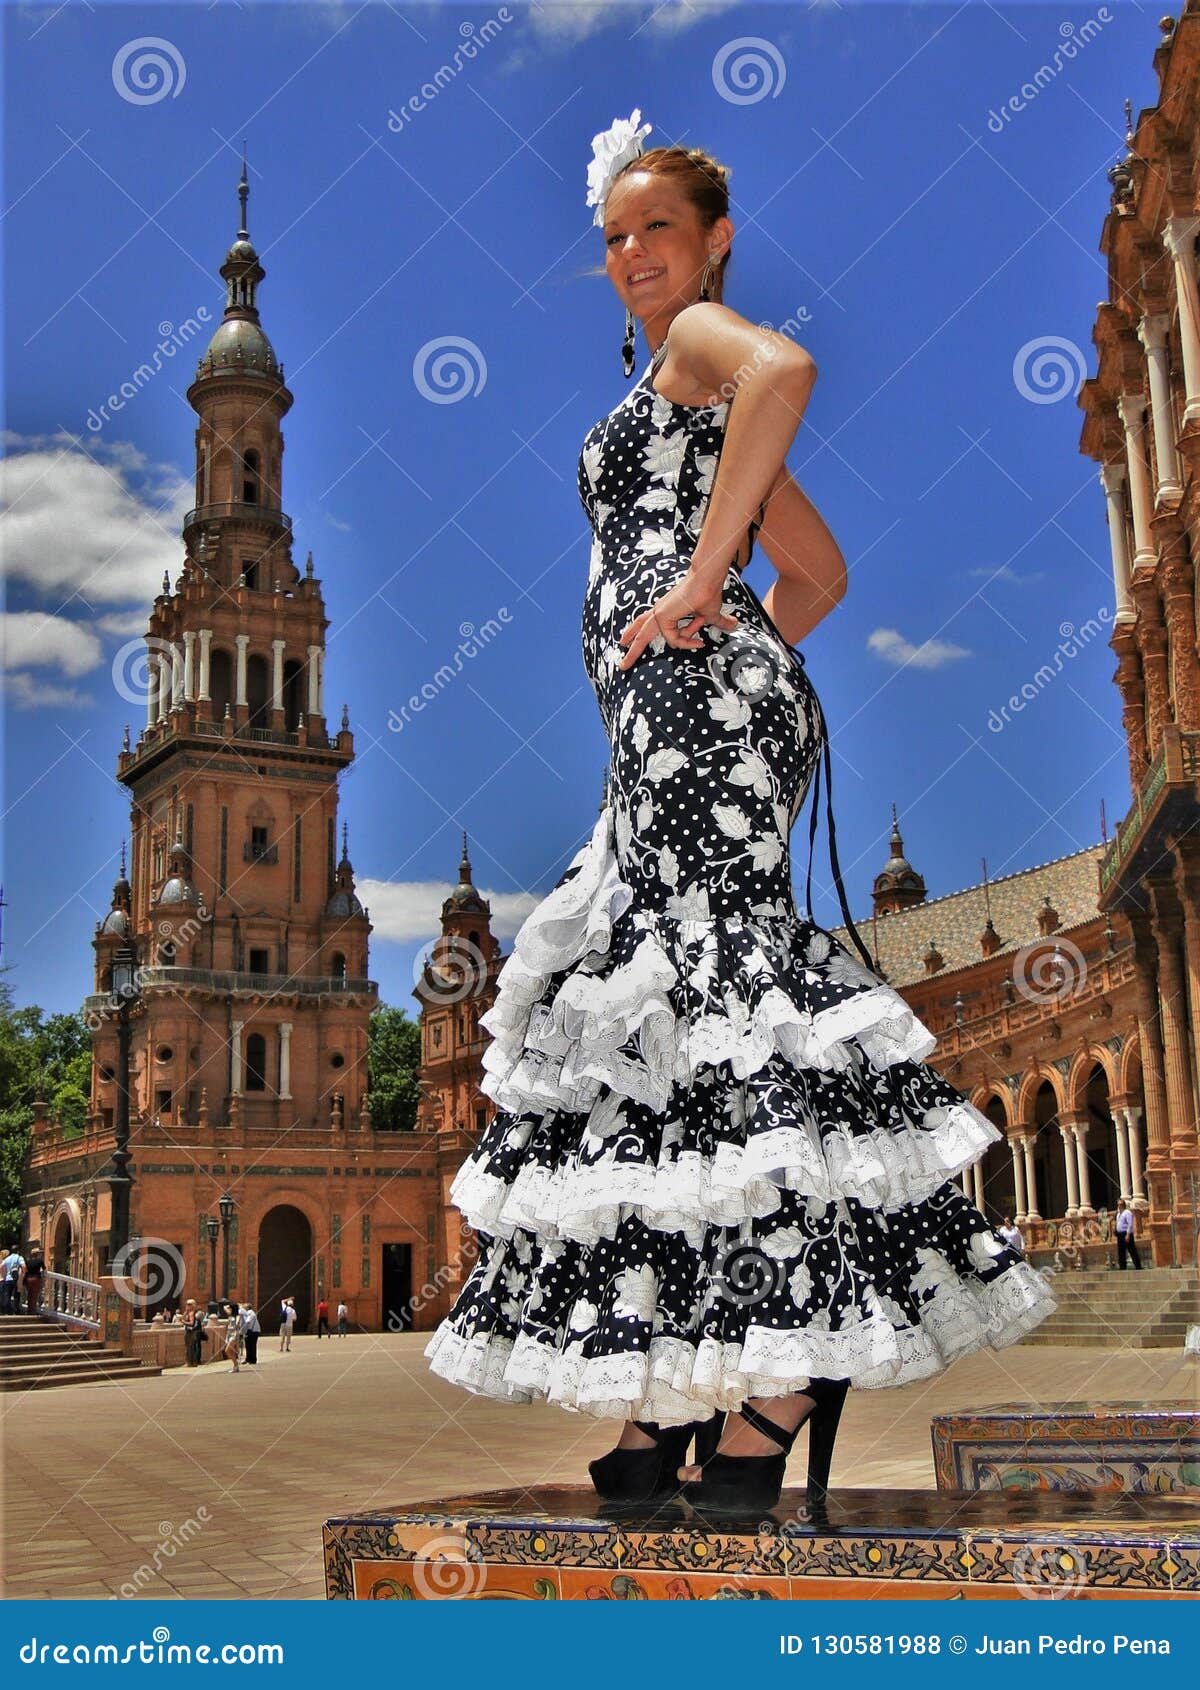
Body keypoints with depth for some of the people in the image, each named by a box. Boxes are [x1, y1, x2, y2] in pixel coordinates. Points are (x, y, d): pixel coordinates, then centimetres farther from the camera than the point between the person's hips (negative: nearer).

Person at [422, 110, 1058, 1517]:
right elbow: (821, 572, 32)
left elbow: (786, 368, -23)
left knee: (708, 975, -18)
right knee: (644, 1003, 3)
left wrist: (703, 588, -22)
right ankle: (672, 1413, 2)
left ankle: (780, 1386, -20)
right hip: (688, 718, 10)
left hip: (695, 689, -10)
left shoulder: (700, 333, 4)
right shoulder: (694, 396, 31)